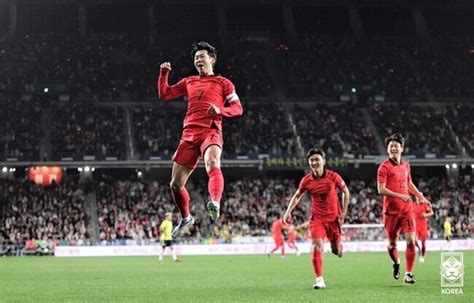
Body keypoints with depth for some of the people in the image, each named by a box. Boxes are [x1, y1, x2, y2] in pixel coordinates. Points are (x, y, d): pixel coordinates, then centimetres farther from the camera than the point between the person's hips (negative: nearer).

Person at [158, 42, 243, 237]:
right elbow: (164, 94, 25)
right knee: (175, 184, 3)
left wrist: (220, 110, -14)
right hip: (189, 134, 4)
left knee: (212, 164, -38)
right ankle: (186, 218, 26)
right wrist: (164, 73, 11)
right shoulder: (189, 82, 26)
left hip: (211, 132, -4)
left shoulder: (223, 83, 14)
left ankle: (215, 203, -59)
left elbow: (238, 108, 5)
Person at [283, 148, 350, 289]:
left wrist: (344, 212, -2)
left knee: (336, 250, 10)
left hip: (334, 218, 0)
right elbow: (297, 196, 10)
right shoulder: (306, 180, -5)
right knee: (317, 246, -18)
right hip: (317, 218, 0)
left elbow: (346, 192, 3)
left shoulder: (333, 176, -10)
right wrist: (288, 211, -2)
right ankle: (319, 280, -14)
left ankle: (338, 246, 50)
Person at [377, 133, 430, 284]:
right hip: (391, 210, -4)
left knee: (411, 240, -9)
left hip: (407, 209, 4)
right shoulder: (384, 167, -8)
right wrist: (400, 196, -24)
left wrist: (420, 196, 22)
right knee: (392, 243, 6)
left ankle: (408, 274, -2)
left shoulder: (406, 165, 10)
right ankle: (396, 263, 37)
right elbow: (381, 189, -17)